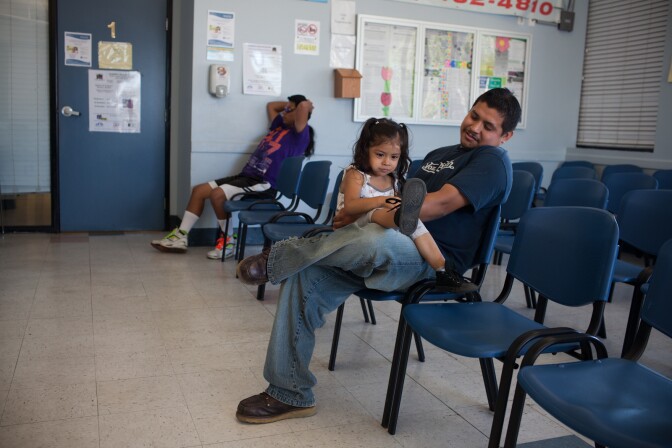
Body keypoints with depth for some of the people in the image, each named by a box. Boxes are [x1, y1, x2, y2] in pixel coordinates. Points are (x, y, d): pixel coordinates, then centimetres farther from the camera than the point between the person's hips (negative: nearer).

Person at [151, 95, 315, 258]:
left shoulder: (299, 135, -7)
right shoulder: (280, 126, 21)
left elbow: (304, 105, -21)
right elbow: (271, 106, 37)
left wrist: (307, 107, 0)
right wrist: (289, 104, 28)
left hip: (264, 185, -10)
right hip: (247, 176, 10)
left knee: (217, 194, -28)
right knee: (199, 190, 4)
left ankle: (229, 241, -10)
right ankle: (181, 237, 4)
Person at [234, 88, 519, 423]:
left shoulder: (492, 161, 0)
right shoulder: (439, 155, 26)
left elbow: (442, 203, -15)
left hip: (432, 263, -8)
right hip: (389, 250, 8)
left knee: (374, 239, -41)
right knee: (305, 277, -13)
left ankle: (277, 259, -16)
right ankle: (290, 393, -3)